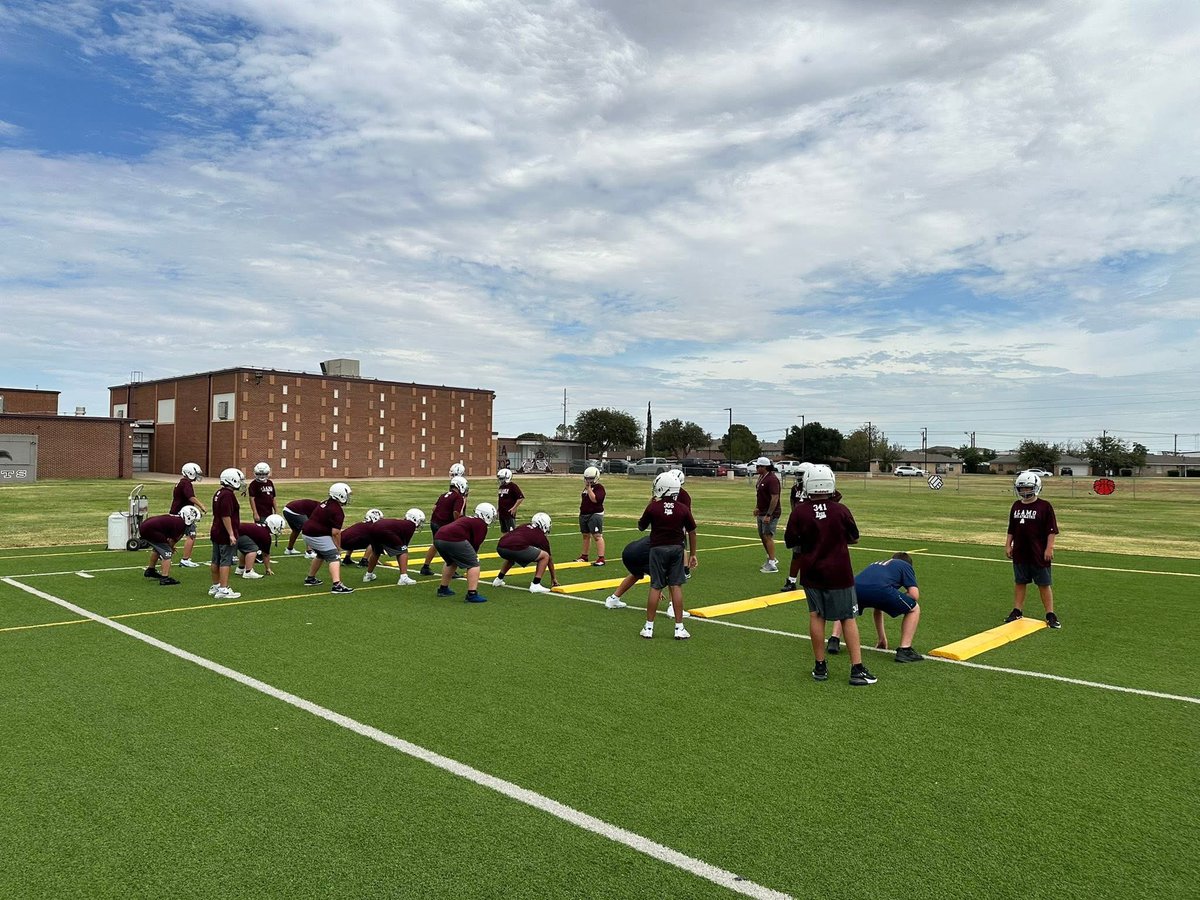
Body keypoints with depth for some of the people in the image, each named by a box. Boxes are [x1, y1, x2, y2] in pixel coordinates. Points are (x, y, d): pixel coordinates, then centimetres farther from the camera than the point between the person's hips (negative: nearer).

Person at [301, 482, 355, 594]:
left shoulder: (326, 503, 13)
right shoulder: (337, 511, -15)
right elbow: (335, 532, -17)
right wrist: (338, 548, -5)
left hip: (307, 531, 10)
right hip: (317, 536, -10)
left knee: (321, 555, 30)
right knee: (334, 557, -12)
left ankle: (310, 578, 44)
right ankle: (336, 585, -26)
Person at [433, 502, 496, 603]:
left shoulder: (467, 519, 32)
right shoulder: (481, 525, 6)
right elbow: (476, 544, 2)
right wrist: (473, 556, 16)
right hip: (453, 540, -9)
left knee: (451, 563, 33)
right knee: (473, 565, 0)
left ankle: (443, 589, 41)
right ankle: (472, 594, -7)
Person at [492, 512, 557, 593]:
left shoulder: (523, 526, 32)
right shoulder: (542, 537, 20)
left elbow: (502, 536, 33)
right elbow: (549, 559, 29)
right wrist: (553, 578, 40)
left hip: (500, 548, 6)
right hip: (516, 549, -6)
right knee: (545, 556, 11)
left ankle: (498, 580, 39)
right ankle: (535, 585, 3)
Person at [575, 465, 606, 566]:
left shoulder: (599, 488, -11)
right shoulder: (586, 487, 16)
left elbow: (594, 499, -24)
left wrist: (589, 488, -19)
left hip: (595, 514, -9)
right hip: (584, 514, 9)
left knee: (597, 536, -11)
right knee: (586, 535, 17)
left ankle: (601, 558, -12)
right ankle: (584, 556, 28)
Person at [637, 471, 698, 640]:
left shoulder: (653, 507, -10)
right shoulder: (683, 509, -3)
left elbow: (641, 527, 4)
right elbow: (692, 532, 4)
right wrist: (692, 554, 15)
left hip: (658, 549, -1)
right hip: (676, 549, 1)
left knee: (655, 587, 5)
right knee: (676, 587, 4)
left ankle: (649, 627, 11)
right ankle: (679, 628, 6)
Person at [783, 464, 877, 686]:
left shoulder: (799, 512, -11)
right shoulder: (841, 511, -10)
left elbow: (791, 544, -1)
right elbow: (854, 539, 5)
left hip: (811, 573, 1)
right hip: (839, 573, -1)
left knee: (816, 616, 11)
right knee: (848, 618, 7)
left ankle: (820, 666, 15)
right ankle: (857, 669, 7)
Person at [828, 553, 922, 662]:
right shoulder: (906, 566, 31)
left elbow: (877, 609, 48)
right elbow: (914, 594, 11)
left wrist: (881, 638, 54)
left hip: (856, 587, 5)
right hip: (880, 589, -5)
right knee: (914, 609, 21)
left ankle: (834, 641, 20)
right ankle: (904, 651, 12)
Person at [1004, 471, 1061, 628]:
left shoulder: (1044, 506, -8)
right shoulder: (1016, 506, 8)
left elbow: (1052, 530, -9)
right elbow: (1011, 529, 15)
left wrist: (1049, 548, -13)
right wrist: (1008, 545, 10)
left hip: (1039, 554, -5)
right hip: (1020, 553, 5)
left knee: (1044, 584, 4)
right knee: (1019, 582, 12)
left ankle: (1050, 614, 12)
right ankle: (1017, 611, 21)